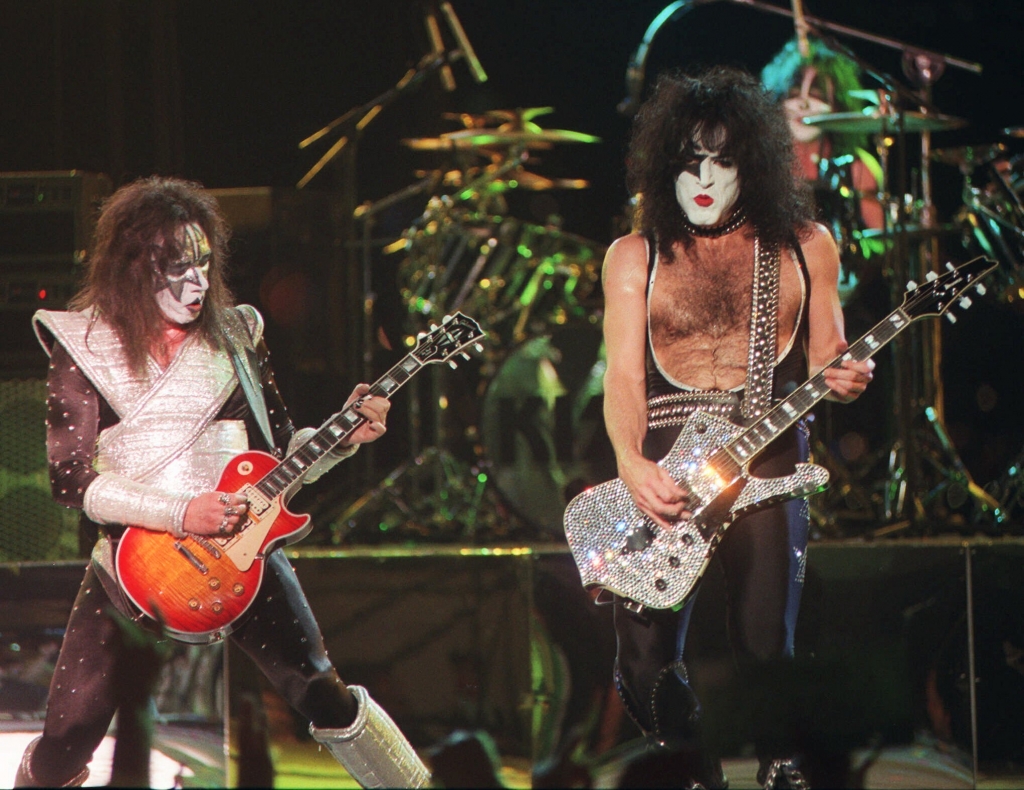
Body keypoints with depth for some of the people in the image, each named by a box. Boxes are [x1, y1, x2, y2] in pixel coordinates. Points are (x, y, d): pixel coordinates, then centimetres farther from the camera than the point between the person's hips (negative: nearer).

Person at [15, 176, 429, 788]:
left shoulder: (235, 336, 7)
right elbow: (70, 479, -9)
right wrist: (179, 514, -19)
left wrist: (343, 436, -7)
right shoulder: (86, 347, -1)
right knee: (68, 737, -4)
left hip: (241, 545, 2)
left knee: (321, 692, -7)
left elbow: (281, 449, 13)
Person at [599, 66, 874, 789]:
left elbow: (825, 359, 14)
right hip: (664, 464, 0)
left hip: (768, 458, 0)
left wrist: (844, 377, -12)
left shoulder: (804, 246, 10)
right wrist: (632, 465, -17)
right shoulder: (636, 256, 8)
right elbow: (624, 374, 1)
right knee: (648, 661, -9)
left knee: (766, 650, -9)